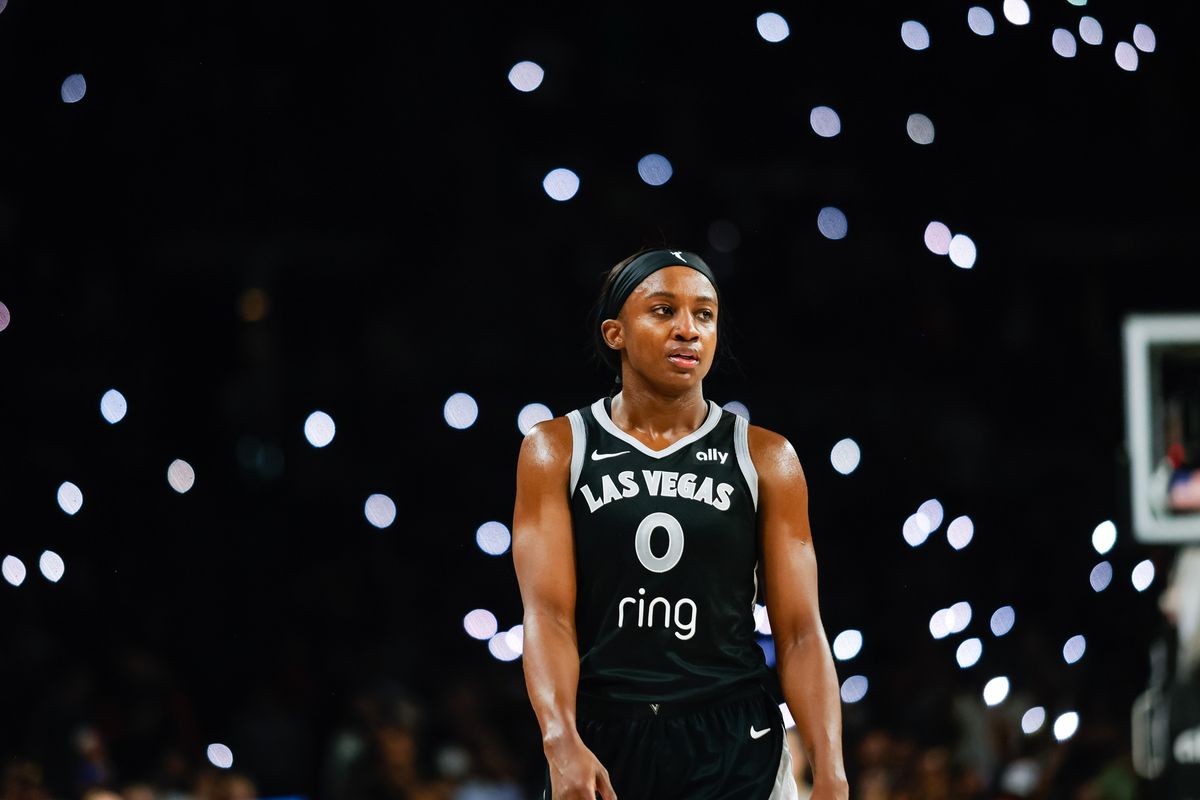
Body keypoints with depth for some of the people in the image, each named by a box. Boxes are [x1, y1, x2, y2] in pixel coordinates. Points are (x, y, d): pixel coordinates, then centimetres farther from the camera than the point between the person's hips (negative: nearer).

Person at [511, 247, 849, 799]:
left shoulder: (765, 459, 4)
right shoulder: (556, 450, 1)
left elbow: (800, 632, 0)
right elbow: (547, 612, -9)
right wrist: (562, 743, -24)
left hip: (734, 751, 0)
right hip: (600, 739, 0)